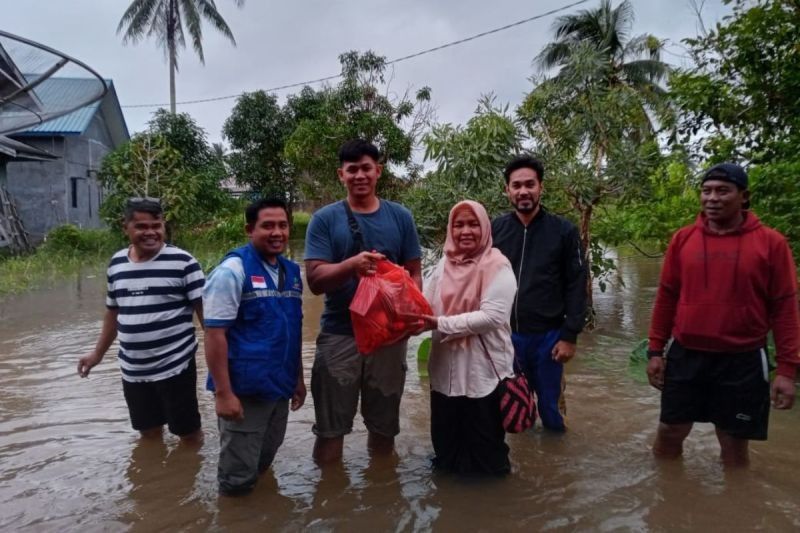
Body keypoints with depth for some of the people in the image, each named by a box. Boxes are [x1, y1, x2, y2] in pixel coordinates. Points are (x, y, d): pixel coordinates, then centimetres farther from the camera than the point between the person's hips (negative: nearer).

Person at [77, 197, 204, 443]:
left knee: (189, 432, 7)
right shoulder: (117, 263, 6)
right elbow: (113, 312, 18)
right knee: (149, 433, 20)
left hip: (175, 366, -5)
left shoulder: (182, 262, -12)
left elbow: (205, 309, -11)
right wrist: (98, 353, 21)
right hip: (132, 371, 5)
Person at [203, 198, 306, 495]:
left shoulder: (291, 271, 8)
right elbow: (214, 334, -16)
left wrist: (298, 378, 17)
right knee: (237, 477, 5)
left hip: (279, 387, 7)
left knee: (263, 463, 23)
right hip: (244, 390, -6)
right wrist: (224, 393, -19)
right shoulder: (232, 270, -13)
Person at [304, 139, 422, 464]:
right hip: (339, 335, -2)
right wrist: (352, 264, -28)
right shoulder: (324, 219, -2)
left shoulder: (400, 217, 4)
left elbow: (414, 273, 7)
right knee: (330, 427, 7)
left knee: (384, 423, 17)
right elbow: (315, 279, -9)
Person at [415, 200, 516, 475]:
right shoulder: (444, 264, 6)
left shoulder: (497, 266, -11)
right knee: (445, 440, 21)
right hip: (445, 370, 5)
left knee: (483, 446, 12)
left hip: (484, 371, -5)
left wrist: (441, 324, -25)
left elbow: (493, 316, -22)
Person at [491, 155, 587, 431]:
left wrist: (570, 336, -7)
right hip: (504, 335, 2)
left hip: (548, 336, -1)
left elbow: (576, 287, -3)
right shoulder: (495, 229, 1)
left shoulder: (564, 230, -3)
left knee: (550, 405, 12)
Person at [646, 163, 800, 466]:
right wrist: (655, 350, 5)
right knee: (670, 432, 12)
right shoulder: (683, 239, 0)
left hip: (742, 361, -2)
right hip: (685, 356, 2)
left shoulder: (771, 242, -5)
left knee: (734, 444, 11)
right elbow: (667, 296, 5)